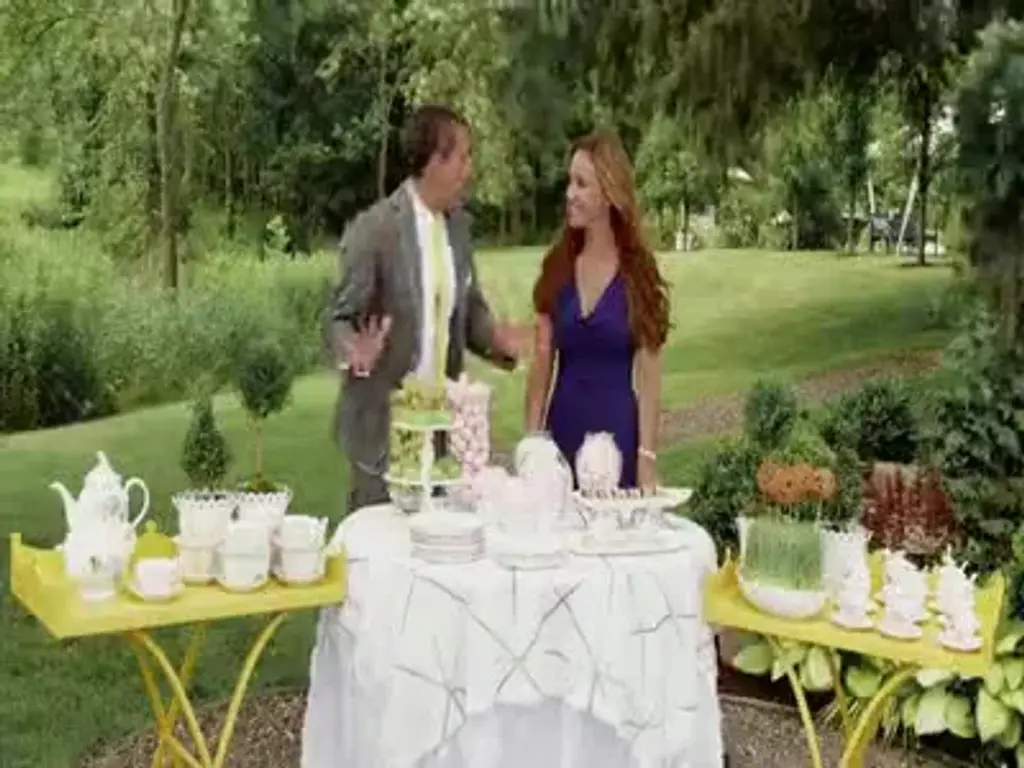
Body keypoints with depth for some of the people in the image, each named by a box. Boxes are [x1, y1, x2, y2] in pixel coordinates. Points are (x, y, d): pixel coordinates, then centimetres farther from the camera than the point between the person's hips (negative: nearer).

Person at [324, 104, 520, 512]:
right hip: (383, 423, -6)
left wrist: (495, 338, -5)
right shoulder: (373, 228, -14)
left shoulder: (458, 222, 7)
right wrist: (355, 352, -31)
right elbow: (339, 317, -10)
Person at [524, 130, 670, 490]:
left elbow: (648, 374, -5)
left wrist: (647, 456, -10)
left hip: (617, 430, -3)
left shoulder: (639, 271, -5)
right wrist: (531, 437, 0)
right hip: (561, 428, 3)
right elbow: (542, 362, 6)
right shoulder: (557, 265, 4)